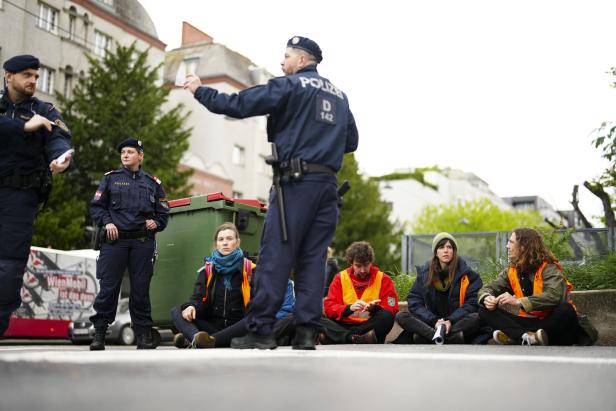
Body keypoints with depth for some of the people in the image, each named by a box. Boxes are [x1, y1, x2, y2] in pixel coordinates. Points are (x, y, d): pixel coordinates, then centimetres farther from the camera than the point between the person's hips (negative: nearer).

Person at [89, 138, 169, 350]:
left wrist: (156, 223, -1)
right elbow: (96, 205, 9)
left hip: (143, 242, 1)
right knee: (109, 287, -4)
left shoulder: (152, 182, 15)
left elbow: (163, 211, 18)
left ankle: (143, 334, 9)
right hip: (114, 239, -1)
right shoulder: (111, 178, 12)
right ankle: (99, 333, 3)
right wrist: (106, 222, -7)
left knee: (141, 289, 2)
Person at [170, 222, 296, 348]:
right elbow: (198, 299, 1)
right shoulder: (207, 270, 11)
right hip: (213, 326, 3)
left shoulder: (250, 269, 5)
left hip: (238, 328, -3)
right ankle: (197, 338, -47)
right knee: (176, 312, -13)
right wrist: (191, 307, -22)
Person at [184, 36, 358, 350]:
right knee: (313, 257, 4)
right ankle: (306, 331, 0)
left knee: (275, 255, -6)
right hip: (328, 183, 7)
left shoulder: (290, 86, 0)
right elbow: (351, 141, 26)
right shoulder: (339, 95, 22)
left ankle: (261, 329, -7)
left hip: (296, 182, -6)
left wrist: (200, 90, 7)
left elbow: (240, 104, -5)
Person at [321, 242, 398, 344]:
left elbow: (392, 310, -2)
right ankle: (357, 338, -42)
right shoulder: (340, 278, 7)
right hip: (344, 325, 0)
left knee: (387, 317, -29)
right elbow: (329, 307, -2)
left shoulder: (383, 279, 5)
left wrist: (375, 308, -22)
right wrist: (349, 308, -20)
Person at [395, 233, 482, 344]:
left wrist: (451, 321, -18)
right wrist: (434, 321, -17)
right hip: (431, 324, 2)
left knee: (477, 318, -31)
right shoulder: (424, 272, 7)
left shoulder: (466, 273, 3)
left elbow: (473, 302, -4)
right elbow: (414, 302, -1)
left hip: (456, 323, -1)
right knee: (401, 317, -22)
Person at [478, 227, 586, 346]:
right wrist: (487, 298, -18)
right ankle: (527, 337, -34)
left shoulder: (549, 268, -12)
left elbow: (554, 296, -29)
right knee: (485, 310, -11)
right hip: (529, 322, 5)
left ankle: (513, 335, -32)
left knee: (566, 310, -37)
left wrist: (518, 301, -35)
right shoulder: (511, 270, 6)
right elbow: (488, 288, 8)